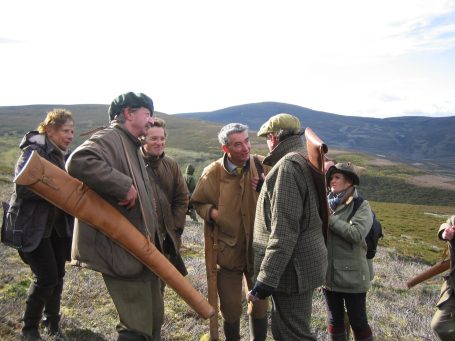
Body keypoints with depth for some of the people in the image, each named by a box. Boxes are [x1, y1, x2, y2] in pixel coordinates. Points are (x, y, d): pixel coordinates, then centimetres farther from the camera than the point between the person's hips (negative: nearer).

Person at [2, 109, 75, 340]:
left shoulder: (64, 156, 10)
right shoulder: (34, 152, -15)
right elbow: (23, 188, -25)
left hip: (57, 225, 7)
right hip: (33, 227, -7)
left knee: (57, 275, 11)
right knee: (46, 277, -6)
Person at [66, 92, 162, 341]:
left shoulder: (132, 146, 18)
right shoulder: (109, 138, -14)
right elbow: (79, 163, -36)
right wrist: (124, 186, -30)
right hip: (120, 250, -10)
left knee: (153, 318, 19)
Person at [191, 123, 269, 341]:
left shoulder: (263, 165, -8)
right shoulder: (213, 172, -11)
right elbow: (198, 203, 3)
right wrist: (212, 212, -17)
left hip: (258, 248, 1)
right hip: (228, 249, -1)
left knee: (260, 306, 19)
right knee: (231, 309, 13)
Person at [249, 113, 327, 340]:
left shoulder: (288, 165, -18)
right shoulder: (305, 161, 13)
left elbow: (284, 230, -24)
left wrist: (266, 279, -23)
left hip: (291, 268, -10)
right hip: (305, 260, 10)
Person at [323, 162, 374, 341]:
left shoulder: (361, 206, -7)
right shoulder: (326, 204, 7)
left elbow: (356, 234, -23)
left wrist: (329, 218, -19)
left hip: (352, 276, -4)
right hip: (329, 274, 5)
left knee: (358, 321, 9)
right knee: (335, 320, 17)